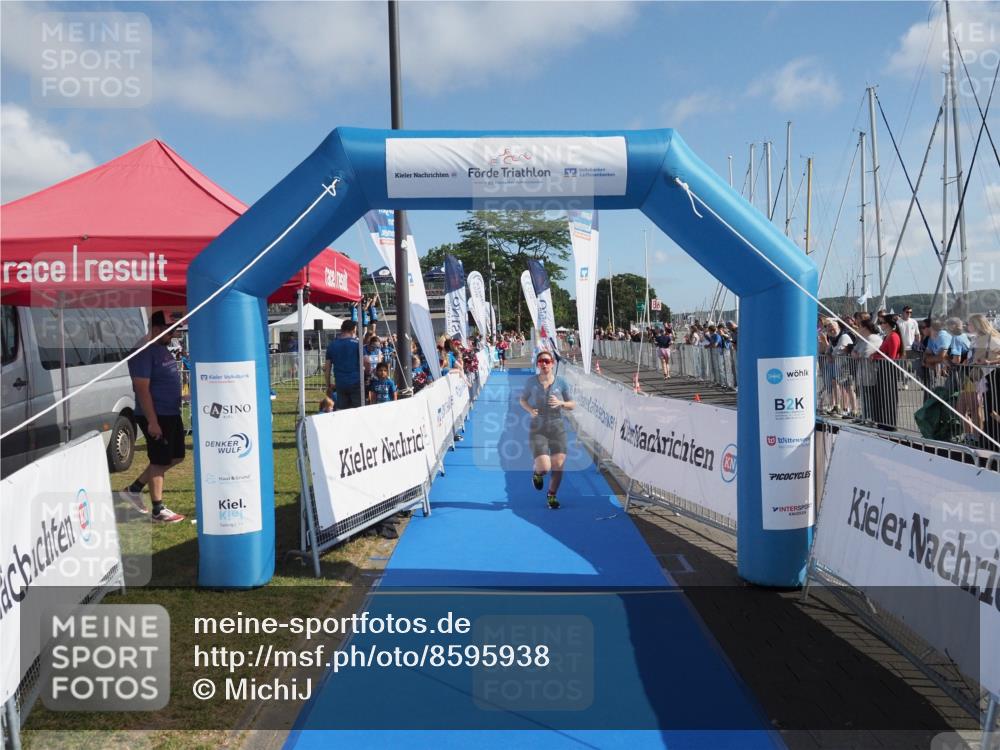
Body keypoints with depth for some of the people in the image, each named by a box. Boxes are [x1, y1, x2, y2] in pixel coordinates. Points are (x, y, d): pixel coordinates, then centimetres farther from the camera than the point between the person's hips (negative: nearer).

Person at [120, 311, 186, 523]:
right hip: (156, 417, -10)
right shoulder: (144, 352, -16)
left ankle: (134, 489, 26)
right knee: (159, 462, -1)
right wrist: (152, 421, -23)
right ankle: (158, 511, 10)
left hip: (172, 414, 10)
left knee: (176, 457, 15)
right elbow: (142, 389, -21)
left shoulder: (163, 349, 14)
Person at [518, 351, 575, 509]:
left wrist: (561, 403, -16)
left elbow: (573, 405, 6)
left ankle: (551, 496, 26)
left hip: (558, 429, 2)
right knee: (544, 468, -15)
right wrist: (530, 410, -10)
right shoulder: (531, 382, -3)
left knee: (558, 466, 0)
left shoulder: (561, 383, -2)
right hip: (538, 430, -2)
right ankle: (536, 471, 24)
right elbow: (522, 400, 11)